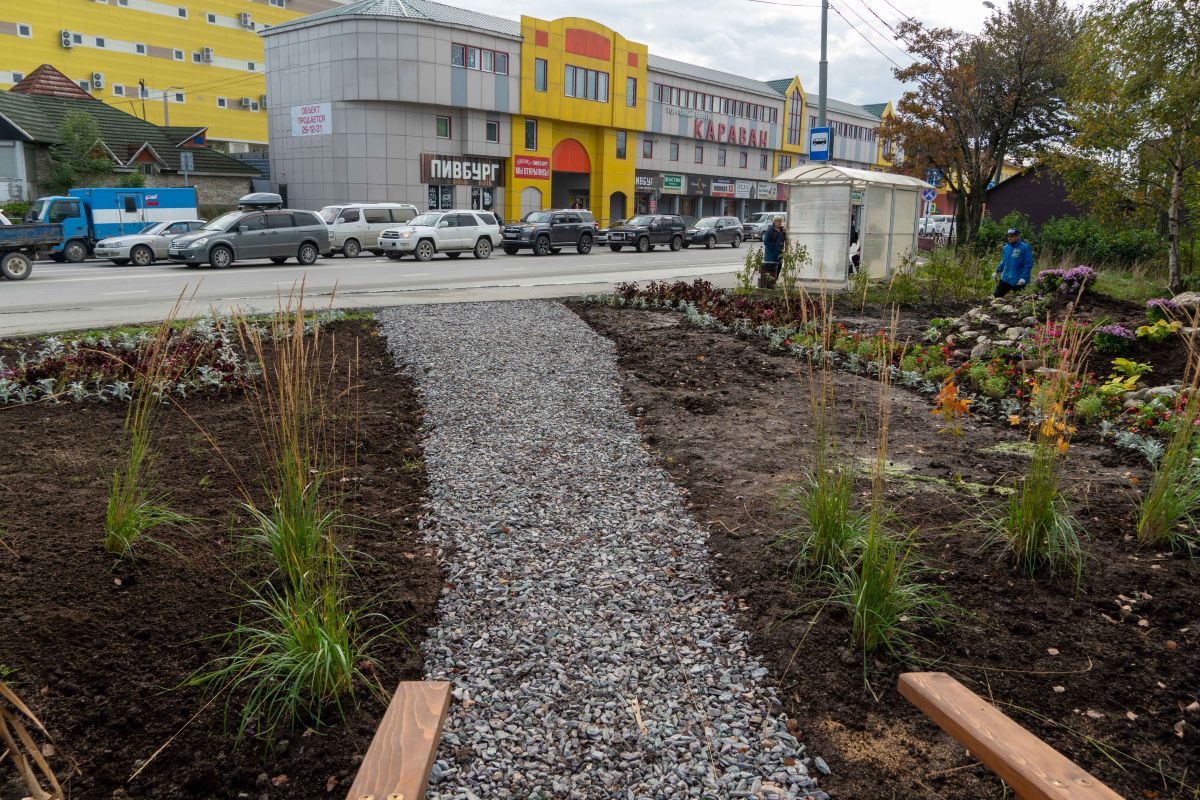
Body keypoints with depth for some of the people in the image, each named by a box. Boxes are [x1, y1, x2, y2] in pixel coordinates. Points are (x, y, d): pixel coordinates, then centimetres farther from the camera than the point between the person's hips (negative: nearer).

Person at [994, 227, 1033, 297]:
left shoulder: (1025, 248, -13)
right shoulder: (1006, 247, 6)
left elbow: (1028, 265, -15)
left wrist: (1023, 278, -21)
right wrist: (998, 271, 20)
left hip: (1018, 282, -6)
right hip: (1005, 279, 6)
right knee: (996, 296, 6)